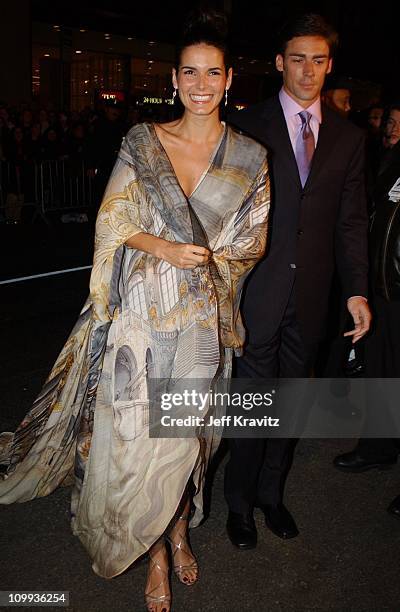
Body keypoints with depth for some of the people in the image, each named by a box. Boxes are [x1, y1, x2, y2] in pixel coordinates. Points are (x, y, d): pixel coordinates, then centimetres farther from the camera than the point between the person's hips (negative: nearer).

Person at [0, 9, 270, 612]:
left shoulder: (250, 156, 4)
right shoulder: (142, 142, 1)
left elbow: (254, 240, 6)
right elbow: (114, 222, 0)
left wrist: (204, 257, -10)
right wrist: (162, 248, -17)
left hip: (204, 315, 1)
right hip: (144, 310, -1)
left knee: (188, 427, 11)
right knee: (140, 430, 2)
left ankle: (179, 530, 38)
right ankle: (158, 551, 27)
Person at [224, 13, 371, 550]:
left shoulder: (348, 137, 8)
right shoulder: (248, 125, -2)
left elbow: (351, 221, 7)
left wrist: (357, 289, -1)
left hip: (310, 294, 4)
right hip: (256, 289, -3)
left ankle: (271, 493, 36)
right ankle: (240, 501, 28)